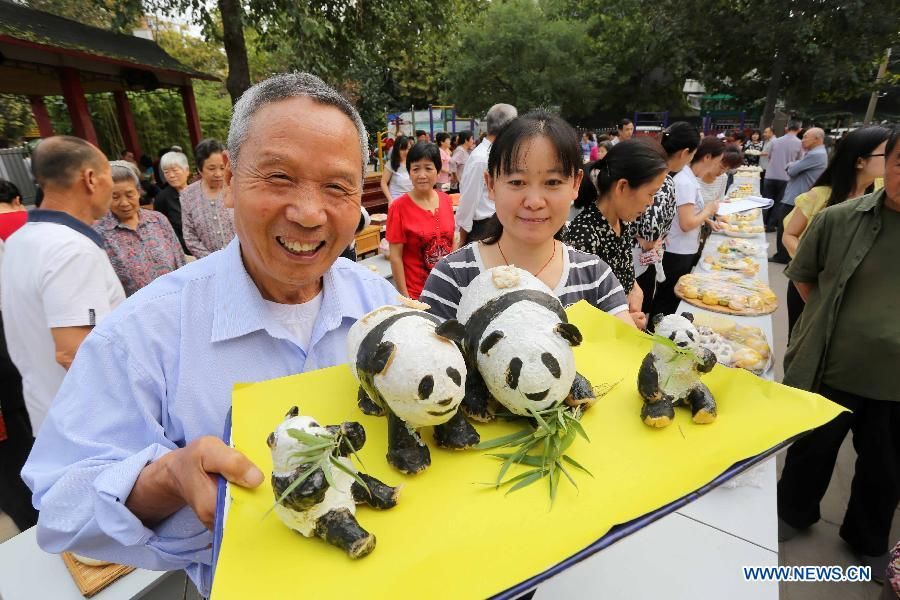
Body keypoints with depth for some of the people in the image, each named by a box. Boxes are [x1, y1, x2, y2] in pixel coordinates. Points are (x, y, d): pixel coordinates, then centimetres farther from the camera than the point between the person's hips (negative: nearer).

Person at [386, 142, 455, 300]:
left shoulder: (446, 200, 0)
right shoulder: (399, 207, -13)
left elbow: (452, 241, 10)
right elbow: (396, 257, -11)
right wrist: (405, 296, -12)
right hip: (416, 292, -4)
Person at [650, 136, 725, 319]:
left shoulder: (690, 178, 7)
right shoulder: (686, 182, -22)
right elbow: (687, 224, -25)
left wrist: (706, 219, 5)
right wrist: (708, 210, -10)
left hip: (686, 250, 9)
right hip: (678, 253, -9)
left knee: (675, 298, 20)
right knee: (668, 300, 4)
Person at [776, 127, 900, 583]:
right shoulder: (839, 219, -9)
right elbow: (803, 276, 5)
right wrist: (830, 320, 0)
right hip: (828, 368, -1)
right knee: (811, 450, 19)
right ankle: (794, 512, 45)